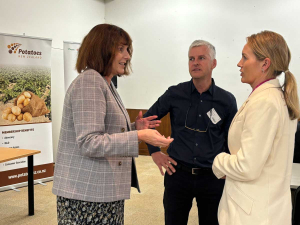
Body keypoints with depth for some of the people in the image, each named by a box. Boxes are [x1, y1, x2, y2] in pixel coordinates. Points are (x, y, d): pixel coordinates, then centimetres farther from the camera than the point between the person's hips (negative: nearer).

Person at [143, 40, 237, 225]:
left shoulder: (227, 100, -3)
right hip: (177, 173, 0)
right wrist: (154, 152, 2)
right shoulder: (175, 94, -4)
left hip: (212, 177, 1)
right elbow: (147, 119, 8)